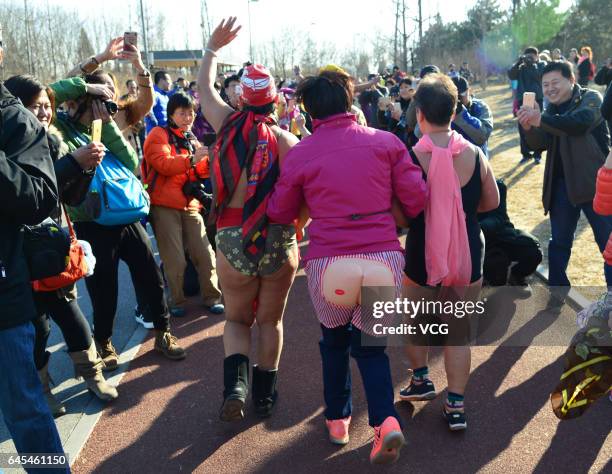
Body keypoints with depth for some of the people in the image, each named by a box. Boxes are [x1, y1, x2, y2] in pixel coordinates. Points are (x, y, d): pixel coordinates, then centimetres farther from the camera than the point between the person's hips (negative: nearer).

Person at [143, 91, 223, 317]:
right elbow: (163, 163, -18)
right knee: (175, 260, -3)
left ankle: (211, 297, 13)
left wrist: (210, 161, -3)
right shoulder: (159, 134, -1)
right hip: (164, 206, -5)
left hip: (190, 206, 6)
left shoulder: (192, 139, 19)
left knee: (205, 254, 1)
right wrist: (191, 159, -26)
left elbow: (198, 173, 15)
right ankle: (177, 301, 13)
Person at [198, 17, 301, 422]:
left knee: (237, 318, 20)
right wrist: (295, 226, 9)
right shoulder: (286, 140, -7)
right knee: (271, 320, 17)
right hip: (279, 239, -1)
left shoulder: (227, 124, 0)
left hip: (233, 239, 1)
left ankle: (235, 382, -2)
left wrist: (214, 47, 30)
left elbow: (204, 89, 19)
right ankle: (265, 395, 26)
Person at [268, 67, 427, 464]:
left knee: (334, 339, 26)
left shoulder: (300, 154, 3)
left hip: (328, 262, 0)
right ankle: (386, 421, 1)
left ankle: (337, 419, 36)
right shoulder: (386, 141, 4)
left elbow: (280, 214, 13)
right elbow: (416, 200, 5)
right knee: (370, 343, 20)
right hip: (383, 256, 1)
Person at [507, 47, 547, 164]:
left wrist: (531, 64, -15)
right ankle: (526, 154, 15)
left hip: (537, 99, -3)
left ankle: (537, 154, 10)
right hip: (522, 100, 3)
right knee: (523, 128, 4)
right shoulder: (521, 67, 9)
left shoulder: (542, 64, 4)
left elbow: (540, 76, -14)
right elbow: (511, 75, -7)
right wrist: (519, 62, -17)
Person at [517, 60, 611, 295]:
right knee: (559, 240, 13)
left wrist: (541, 120, -34)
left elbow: (581, 122, -27)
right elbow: (540, 144, 2)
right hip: (561, 184, 5)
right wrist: (529, 126, -18)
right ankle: (557, 287, 29)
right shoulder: (551, 109, 11)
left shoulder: (591, 98, -6)